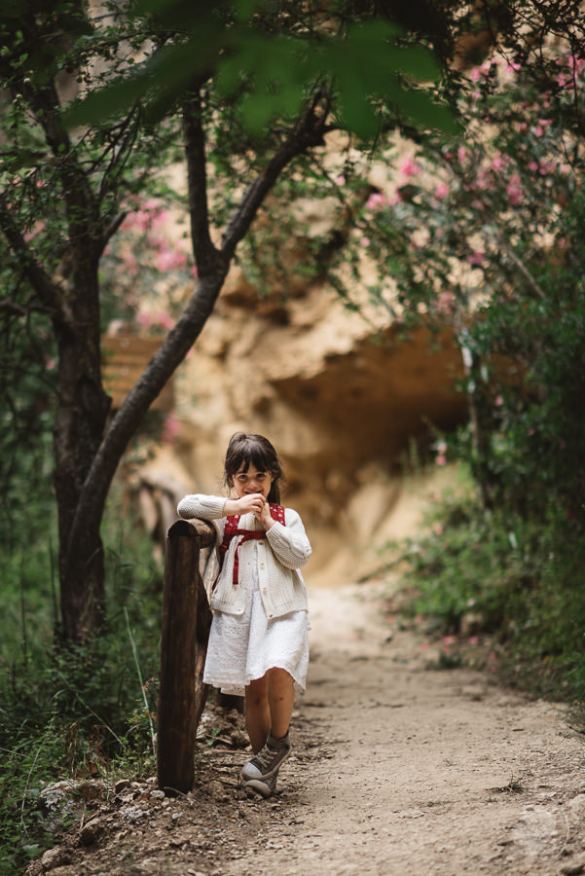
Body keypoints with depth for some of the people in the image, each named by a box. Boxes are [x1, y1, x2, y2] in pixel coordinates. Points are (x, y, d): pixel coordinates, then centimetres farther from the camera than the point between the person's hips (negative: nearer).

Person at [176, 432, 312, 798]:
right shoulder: (224, 514, 12)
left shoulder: (287, 517, 14)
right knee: (253, 688, 2)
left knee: (277, 668, -25)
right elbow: (186, 506, -6)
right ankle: (266, 764, 14)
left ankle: (278, 743, -4)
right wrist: (232, 506, -11)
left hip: (282, 608, -1)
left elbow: (300, 556, -1)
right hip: (237, 610, 1)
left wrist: (269, 523, -5)